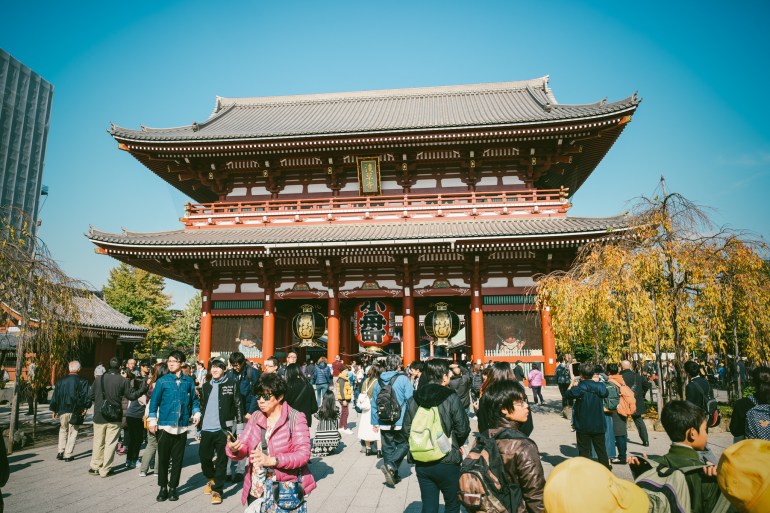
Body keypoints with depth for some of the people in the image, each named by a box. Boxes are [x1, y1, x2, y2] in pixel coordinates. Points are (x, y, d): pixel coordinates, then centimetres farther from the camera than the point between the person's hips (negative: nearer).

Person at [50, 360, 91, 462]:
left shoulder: (60, 381, 4)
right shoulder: (82, 382, -6)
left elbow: (55, 396, 9)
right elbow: (86, 396, -13)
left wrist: (54, 410, 16)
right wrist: (85, 408, -6)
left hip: (62, 411, 3)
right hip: (75, 411, -3)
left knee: (63, 430, 21)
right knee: (72, 432, 7)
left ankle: (60, 451, 15)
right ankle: (68, 454, 6)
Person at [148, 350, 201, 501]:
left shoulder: (189, 381, 3)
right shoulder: (162, 381, -2)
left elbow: (194, 399, 12)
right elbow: (154, 401, 1)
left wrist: (196, 413, 2)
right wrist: (152, 420, -2)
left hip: (182, 426, 1)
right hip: (165, 425, -1)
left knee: (178, 459, 9)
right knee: (163, 458, 5)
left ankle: (173, 487, 23)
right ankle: (163, 488, 21)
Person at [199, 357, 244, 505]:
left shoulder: (232, 384, -2)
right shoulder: (206, 386, 11)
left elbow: (238, 405, -3)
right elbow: (202, 407, 16)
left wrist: (240, 426, -6)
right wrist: (199, 429, 15)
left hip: (223, 428, -4)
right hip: (207, 429, 4)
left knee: (221, 460, 2)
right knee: (204, 456, 11)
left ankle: (217, 490, 13)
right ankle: (211, 479, 38)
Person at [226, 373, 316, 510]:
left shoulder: (296, 418, -10)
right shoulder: (255, 417, 6)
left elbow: (303, 454, -18)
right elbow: (243, 448, 3)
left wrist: (272, 460, -29)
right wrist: (234, 449, -20)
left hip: (285, 489, -5)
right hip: (256, 489, 5)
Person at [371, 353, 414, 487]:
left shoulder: (379, 380, 4)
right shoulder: (403, 379, -10)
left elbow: (374, 403, 8)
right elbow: (410, 400, -12)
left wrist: (375, 422, 15)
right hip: (401, 422, -5)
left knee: (388, 448, 14)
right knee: (404, 445, 9)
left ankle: (392, 475, 19)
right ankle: (391, 466, -10)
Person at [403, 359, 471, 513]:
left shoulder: (413, 400, -3)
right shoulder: (451, 398, -15)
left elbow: (406, 431, 0)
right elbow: (463, 430, -11)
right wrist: (455, 445, 8)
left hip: (421, 464, 4)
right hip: (447, 463, -3)